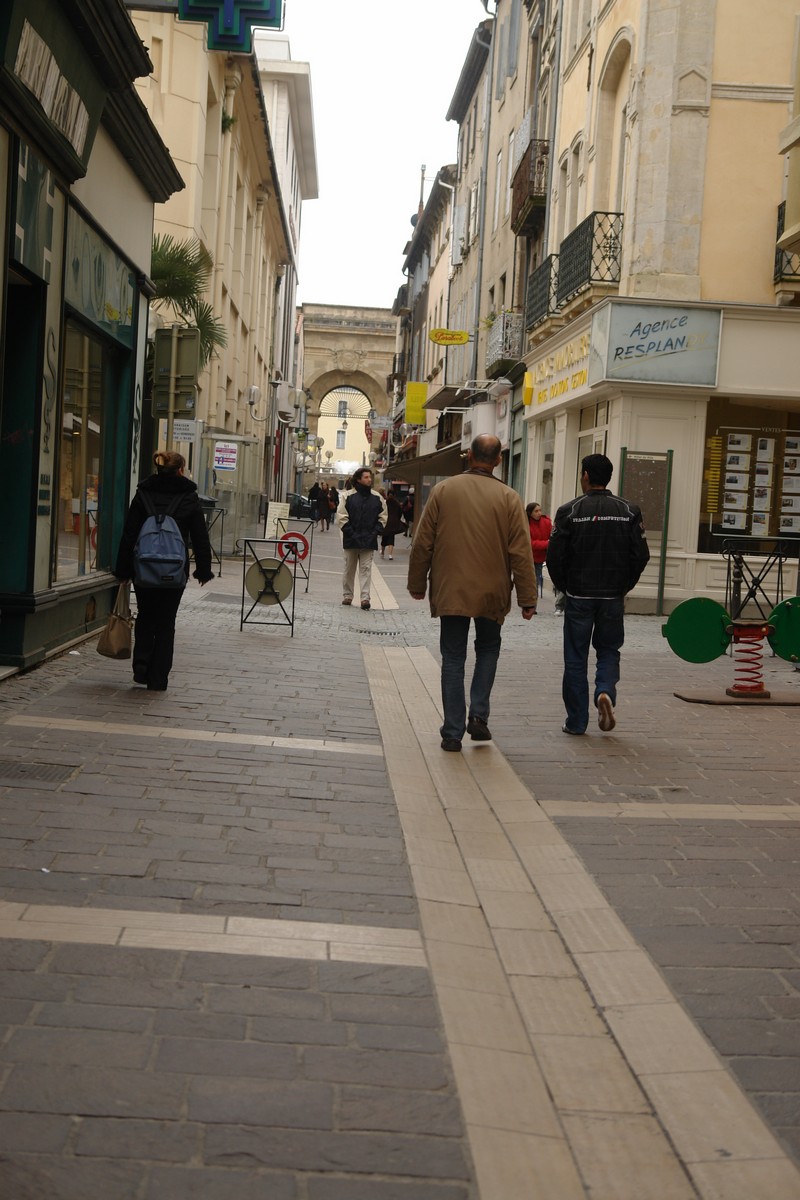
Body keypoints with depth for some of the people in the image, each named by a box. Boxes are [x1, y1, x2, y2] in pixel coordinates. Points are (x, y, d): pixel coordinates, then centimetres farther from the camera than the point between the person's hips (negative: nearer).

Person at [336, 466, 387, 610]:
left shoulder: (377, 498, 5)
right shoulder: (347, 496, -2)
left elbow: (382, 518, 9)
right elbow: (341, 518, -4)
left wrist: (374, 533, -3)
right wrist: (351, 533, -11)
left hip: (369, 541, 1)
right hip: (351, 540, -1)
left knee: (366, 569, -3)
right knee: (349, 569, 10)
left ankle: (365, 597, -6)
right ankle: (347, 595, 21)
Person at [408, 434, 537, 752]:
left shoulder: (443, 490, -3)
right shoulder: (508, 498, -5)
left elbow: (422, 543, 0)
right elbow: (521, 553, -5)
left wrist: (418, 584, 11)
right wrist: (527, 599, 0)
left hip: (450, 591, 0)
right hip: (491, 594, 0)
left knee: (453, 659, 7)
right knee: (488, 649, 22)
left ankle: (453, 732, 8)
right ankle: (479, 715, 10)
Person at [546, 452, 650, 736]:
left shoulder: (569, 511, -6)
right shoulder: (628, 511, 0)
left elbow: (555, 555, -8)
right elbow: (641, 555, -1)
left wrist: (563, 587, 8)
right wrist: (624, 586, 12)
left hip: (578, 596, -1)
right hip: (613, 597, 2)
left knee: (575, 658, 8)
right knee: (609, 650, 17)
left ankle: (577, 721, 10)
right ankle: (605, 691, -10)